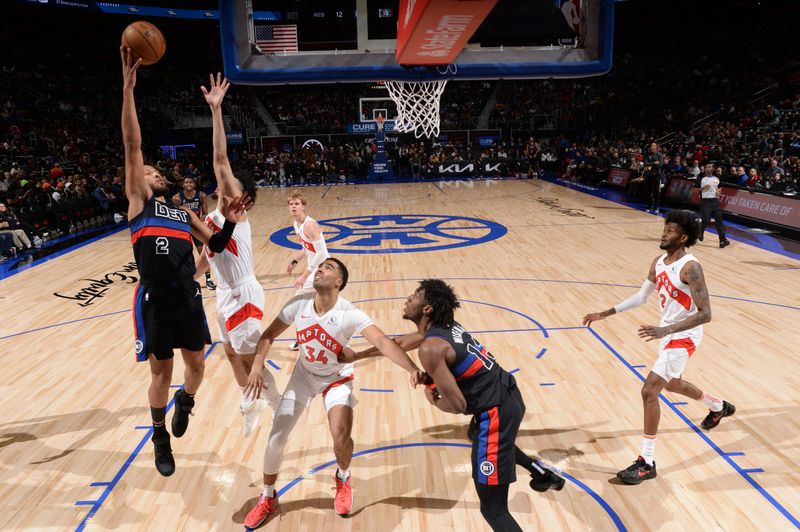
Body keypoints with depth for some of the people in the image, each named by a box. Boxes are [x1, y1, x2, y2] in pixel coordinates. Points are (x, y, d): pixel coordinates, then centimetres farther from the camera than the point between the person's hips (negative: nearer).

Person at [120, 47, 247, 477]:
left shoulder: (184, 212, 18)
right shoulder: (139, 201, 4)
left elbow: (215, 246, 15)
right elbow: (132, 145, -6)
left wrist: (229, 221, -4)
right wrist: (128, 86, -14)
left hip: (188, 297, 4)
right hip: (154, 301, -4)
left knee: (196, 362, 13)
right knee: (161, 371, 7)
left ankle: (185, 401, 46)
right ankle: (160, 438, 28)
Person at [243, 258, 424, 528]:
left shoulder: (349, 314, -28)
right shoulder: (299, 303, -18)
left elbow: (383, 342, -40)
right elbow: (268, 335, -8)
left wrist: (413, 369, -54)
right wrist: (257, 366, -24)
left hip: (337, 378, -3)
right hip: (304, 375, 3)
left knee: (341, 438, -20)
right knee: (276, 439, -1)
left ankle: (343, 479, 18)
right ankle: (267, 499, 26)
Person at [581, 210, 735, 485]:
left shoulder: (690, 268, -24)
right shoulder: (659, 262, 1)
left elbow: (705, 314, -28)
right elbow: (642, 296, 12)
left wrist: (666, 330, -38)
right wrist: (605, 313, 5)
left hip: (683, 337, -9)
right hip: (667, 333, 9)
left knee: (649, 390, -16)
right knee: (673, 384, 30)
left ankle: (647, 462, -5)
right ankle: (719, 407, 60)